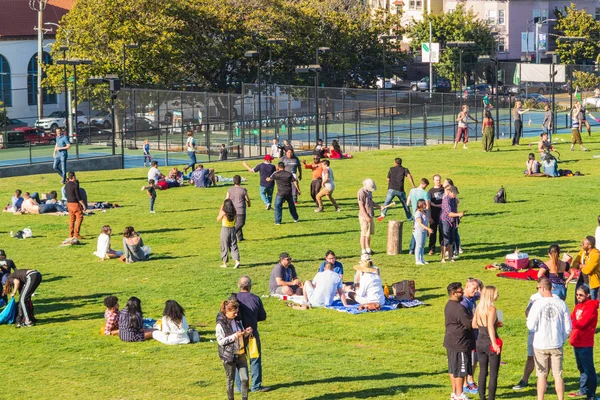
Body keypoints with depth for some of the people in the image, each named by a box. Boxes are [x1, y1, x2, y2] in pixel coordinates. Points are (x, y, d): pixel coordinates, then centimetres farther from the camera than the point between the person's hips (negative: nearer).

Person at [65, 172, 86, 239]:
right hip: (75, 203, -8)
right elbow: (78, 197, -17)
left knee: (72, 219, 13)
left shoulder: (66, 185, 7)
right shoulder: (75, 185, -16)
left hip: (69, 203, 8)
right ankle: (76, 234, -6)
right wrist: (83, 205, -13)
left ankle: (71, 234, 14)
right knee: (79, 217, -1)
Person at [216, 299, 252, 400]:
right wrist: (235, 336, -23)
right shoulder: (220, 324, -14)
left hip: (241, 354, 6)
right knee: (231, 380, 7)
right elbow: (220, 341, -18)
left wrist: (246, 332, -3)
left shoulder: (237, 321, 7)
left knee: (245, 379, 4)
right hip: (229, 356, -6)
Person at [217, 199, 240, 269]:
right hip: (232, 229, 3)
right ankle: (237, 261, -8)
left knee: (224, 247, 8)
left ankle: (225, 263, 15)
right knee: (233, 246, 7)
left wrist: (220, 210, 3)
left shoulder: (223, 212, -15)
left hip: (225, 229, -3)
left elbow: (218, 220, 1)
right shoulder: (234, 213, -3)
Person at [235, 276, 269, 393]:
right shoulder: (255, 299, -9)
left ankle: (240, 386, 13)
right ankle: (256, 386, 13)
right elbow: (263, 316, 1)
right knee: (255, 359, 11)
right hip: (252, 333, 0)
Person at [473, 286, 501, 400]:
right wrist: (494, 343, -28)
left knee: (482, 371, 16)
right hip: (490, 343, -6)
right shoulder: (491, 308, -16)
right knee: (493, 373, 3)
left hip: (480, 342, 6)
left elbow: (474, 325, 8)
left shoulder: (478, 307, 4)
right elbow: (490, 326, -26)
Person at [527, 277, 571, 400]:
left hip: (540, 345, -2)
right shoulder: (561, 304, -3)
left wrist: (528, 320, 8)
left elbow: (531, 326, -14)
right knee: (558, 375, 8)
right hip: (557, 344, 2)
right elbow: (568, 327, 1)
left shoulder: (538, 304, -13)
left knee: (541, 375, 7)